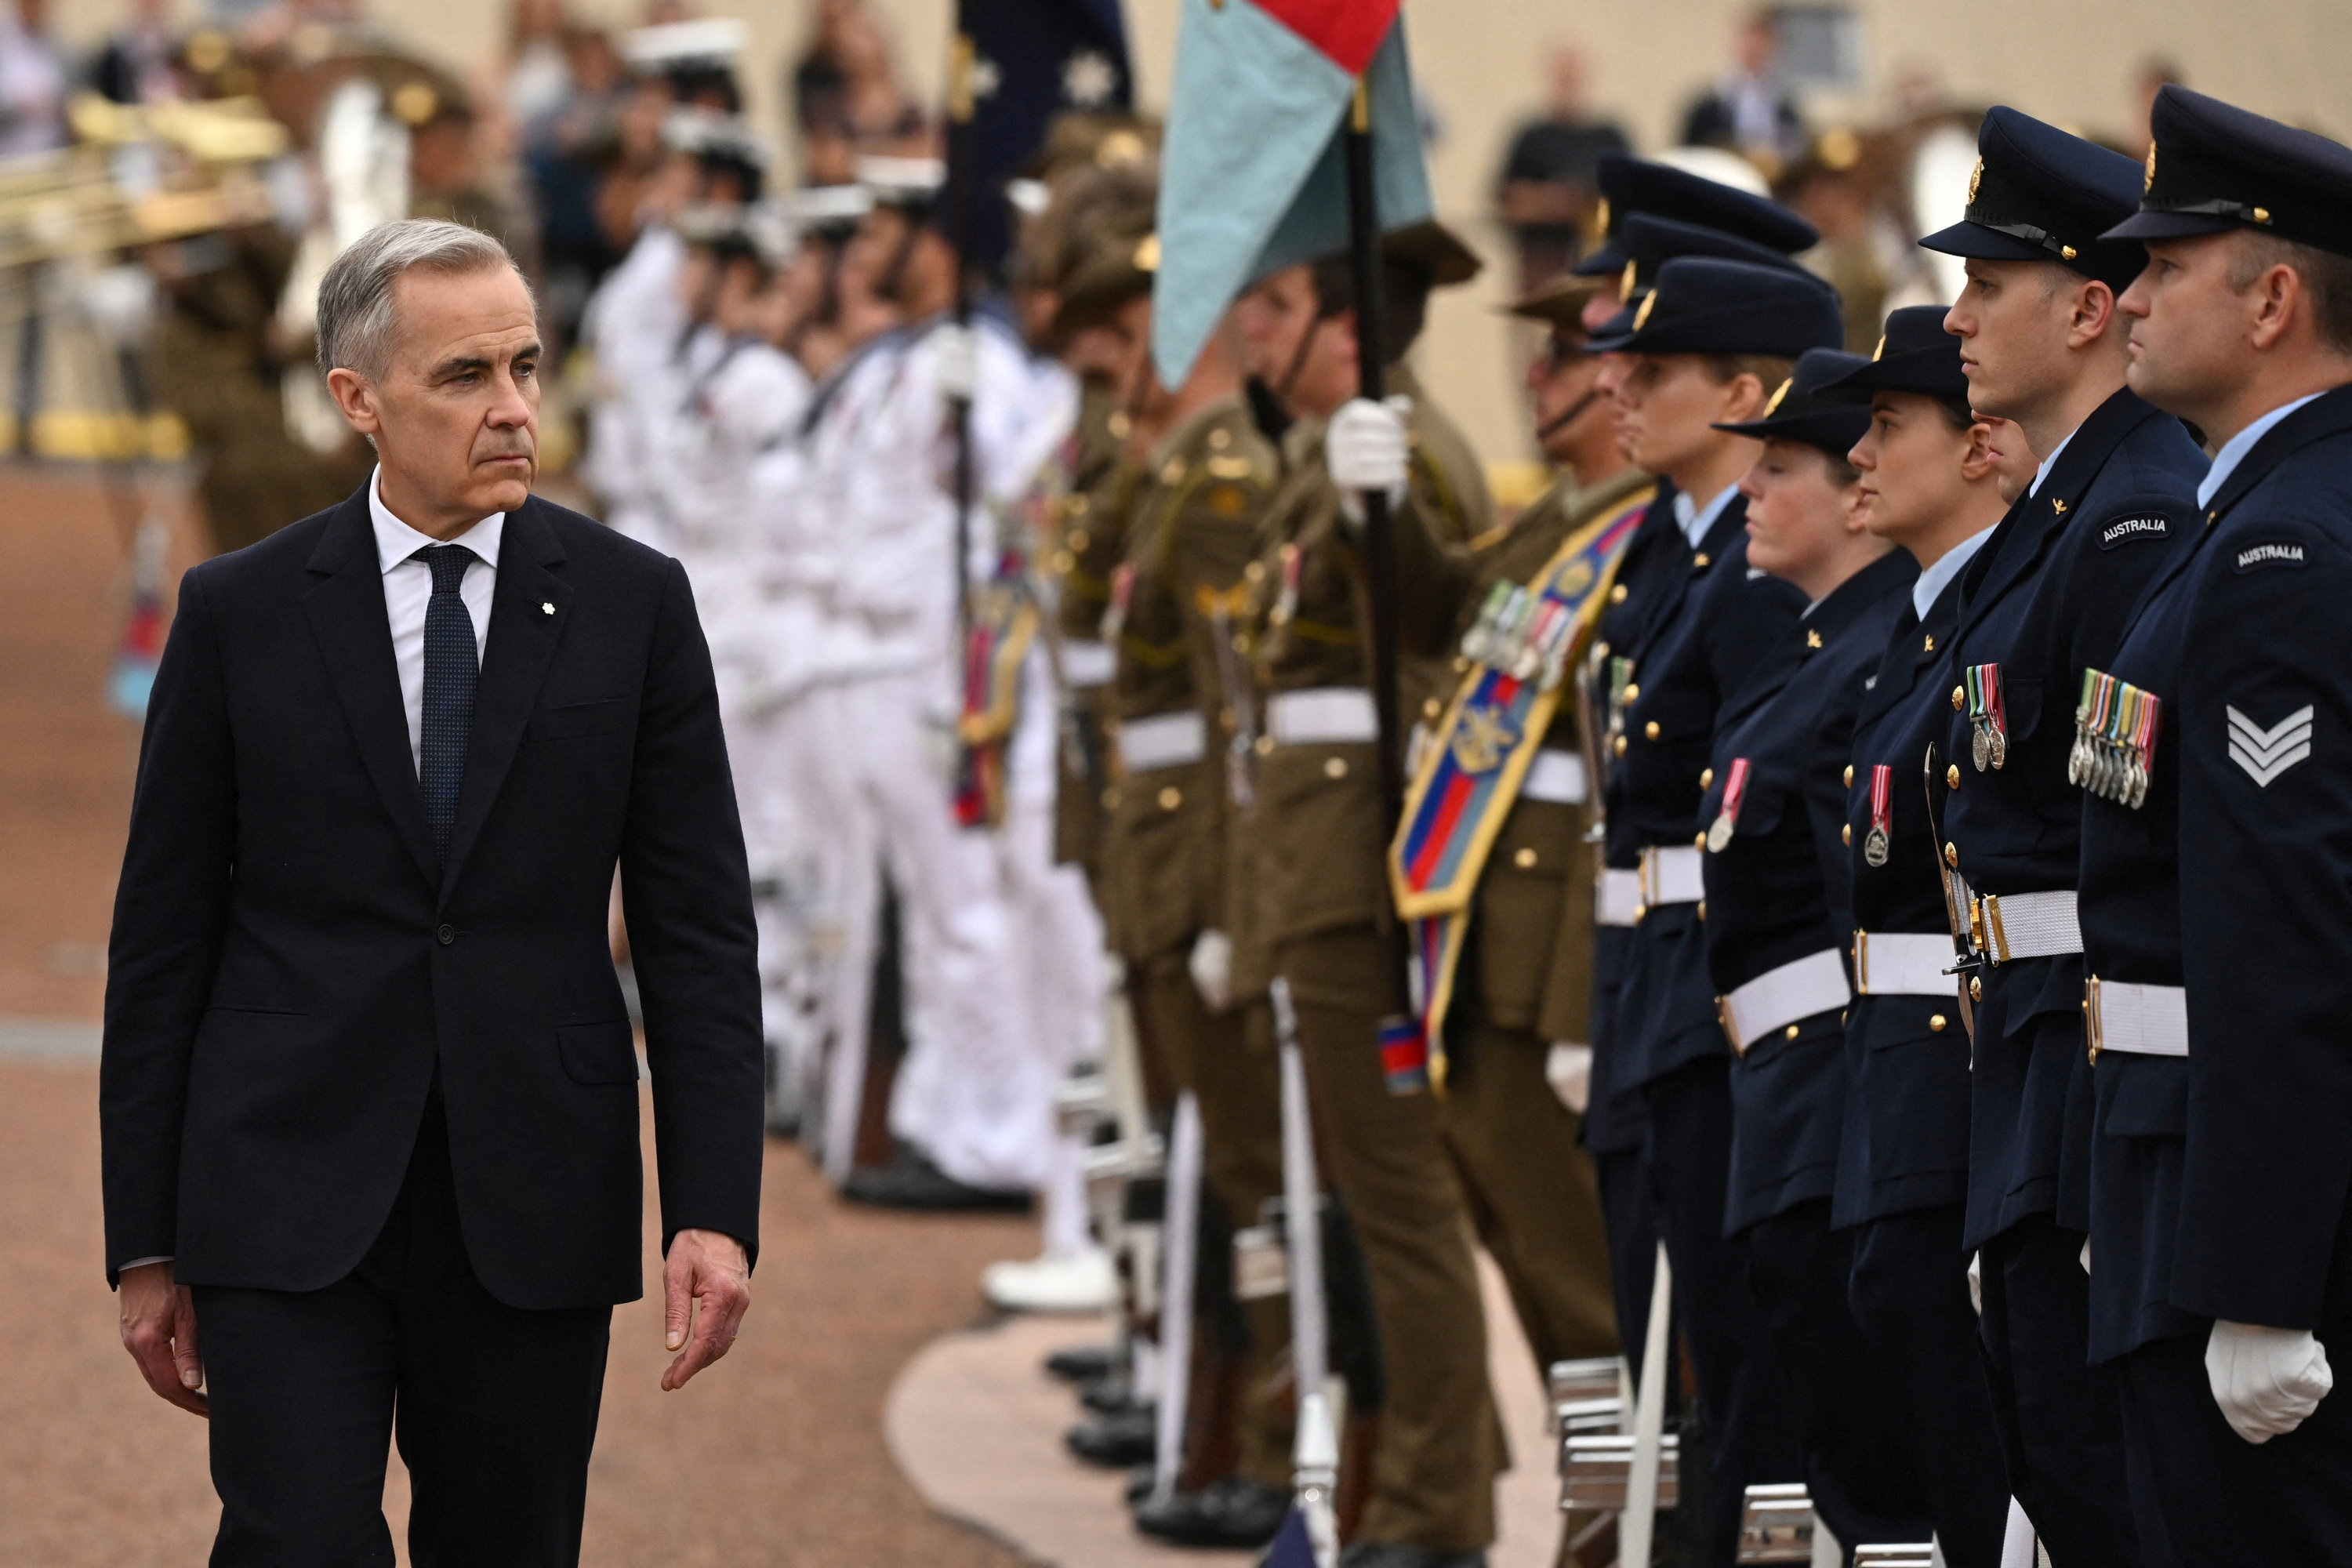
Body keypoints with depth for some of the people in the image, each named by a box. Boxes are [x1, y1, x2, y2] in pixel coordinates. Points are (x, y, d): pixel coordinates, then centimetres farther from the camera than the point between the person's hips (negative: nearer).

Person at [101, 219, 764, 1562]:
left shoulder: (632, 604, 3)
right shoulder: (239, 614, 2)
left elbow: (700, 931, 3)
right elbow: (162, 942, 5)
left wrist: (715, 1212, -7)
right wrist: (147, 1247, 2)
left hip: (536, 1205, 1)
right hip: (290, 1202, -1)